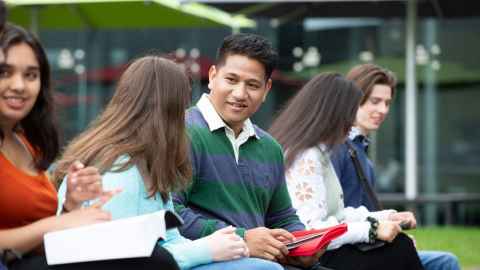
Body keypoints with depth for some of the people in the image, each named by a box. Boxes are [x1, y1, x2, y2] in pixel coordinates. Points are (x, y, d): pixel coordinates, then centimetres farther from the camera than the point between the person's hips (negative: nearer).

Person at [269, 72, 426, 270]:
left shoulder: (317, 153, 15)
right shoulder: (306, 158, -15)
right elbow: (310, 231, -22)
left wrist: (383, 218, 10)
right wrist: (372, 229, -16)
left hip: (321, 252, 9)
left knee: (400, 244, -4)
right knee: (400, 250, -14)